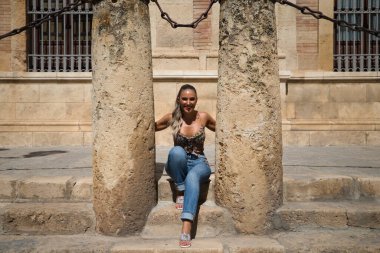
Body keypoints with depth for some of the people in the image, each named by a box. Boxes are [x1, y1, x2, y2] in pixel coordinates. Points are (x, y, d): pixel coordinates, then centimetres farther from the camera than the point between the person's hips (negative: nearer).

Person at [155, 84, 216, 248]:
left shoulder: (203, 117, -1)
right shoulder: (172, 118, -2)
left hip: (199, 164, 0)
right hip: (178, 164, 1)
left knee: (192, 176, -38)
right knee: (177, 151, -36)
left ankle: (186, 228, -47)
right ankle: (180, 192, -17)